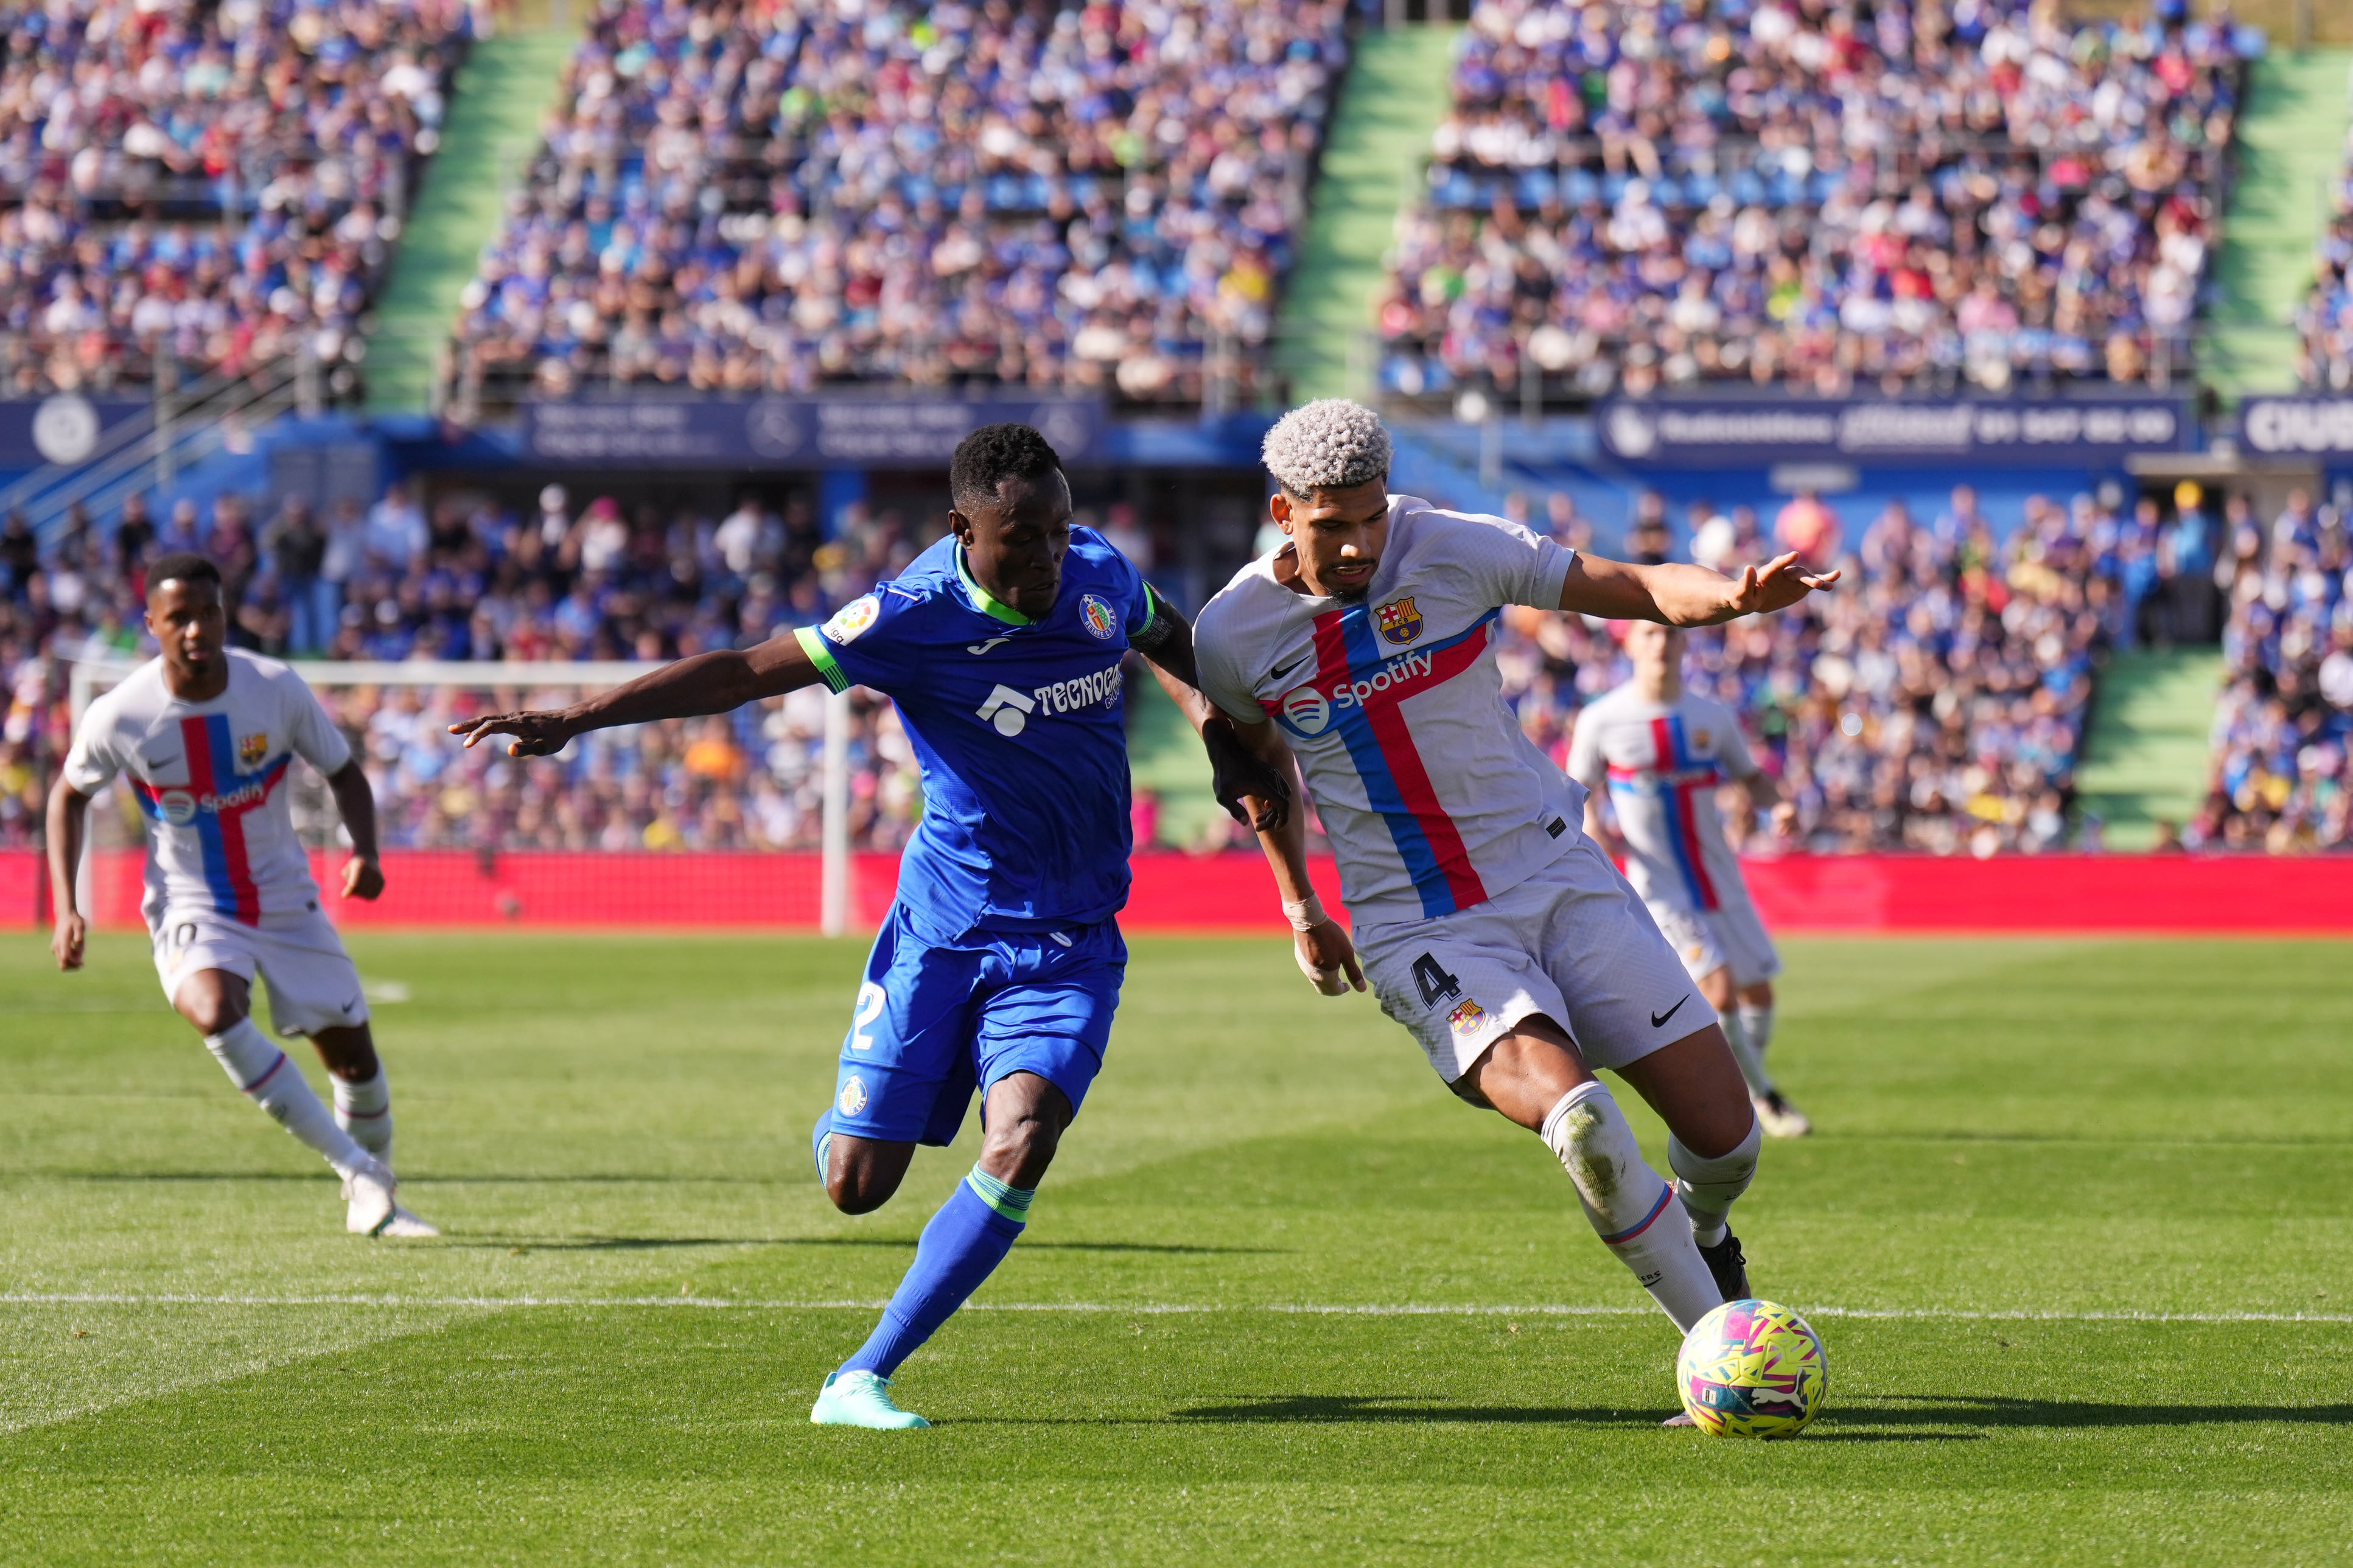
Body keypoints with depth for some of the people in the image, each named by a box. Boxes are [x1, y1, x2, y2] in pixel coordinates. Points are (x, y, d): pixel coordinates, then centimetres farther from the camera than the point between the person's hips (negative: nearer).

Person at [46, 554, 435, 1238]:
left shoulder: (276, 689, -14)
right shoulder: (118, 717, -16)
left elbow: (342, 771, 1)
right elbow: (69, 795, 3)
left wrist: (364, 852, -17)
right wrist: (66, 910, -4)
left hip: (285, 900, 2)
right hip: (190, 909, -2)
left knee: (352, 1053, 4)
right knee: (216, 1011, -33)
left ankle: (373, 1199, 32)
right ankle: (356, 1168, -24)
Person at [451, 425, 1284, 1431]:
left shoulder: (1100, 574, -2)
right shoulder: (913, 618, -16)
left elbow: (1166, 638, 23)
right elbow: (746, 672, -15)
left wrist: (1216, 734, 6)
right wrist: (573, 722, -21)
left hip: (1069, 941, 2)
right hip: (945, 924, -2)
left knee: (1021, 1144, -22)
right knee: (857, 1187, -1)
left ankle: (862, 1380, -15)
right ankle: (842, 1126, 40)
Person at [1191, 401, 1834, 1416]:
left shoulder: (1455, 552, -9)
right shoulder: (1234, 632, -5)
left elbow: (1638, 590, -7)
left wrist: (1736, 596, -27)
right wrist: (1298, 904, 23)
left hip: (1554, 872, 2)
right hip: (1420, 932, -1)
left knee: (1724, 1132, -3)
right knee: (1574, 1115, -29)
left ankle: (1702, 1231, 36)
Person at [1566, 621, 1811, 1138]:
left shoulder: (1712, 718, 1)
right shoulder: (1601, 721, -7)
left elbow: (1750, 776, 13)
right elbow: (1579, 789, 4)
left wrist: (1778, 805, -8)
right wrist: (1592, 827, -17)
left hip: (1720, 880, 4)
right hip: (1657, 886, -4)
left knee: (1758, 992, 5)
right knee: (1719, 991, -16)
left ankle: (1748, 1083, 32)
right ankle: (1763, 1097, 2)